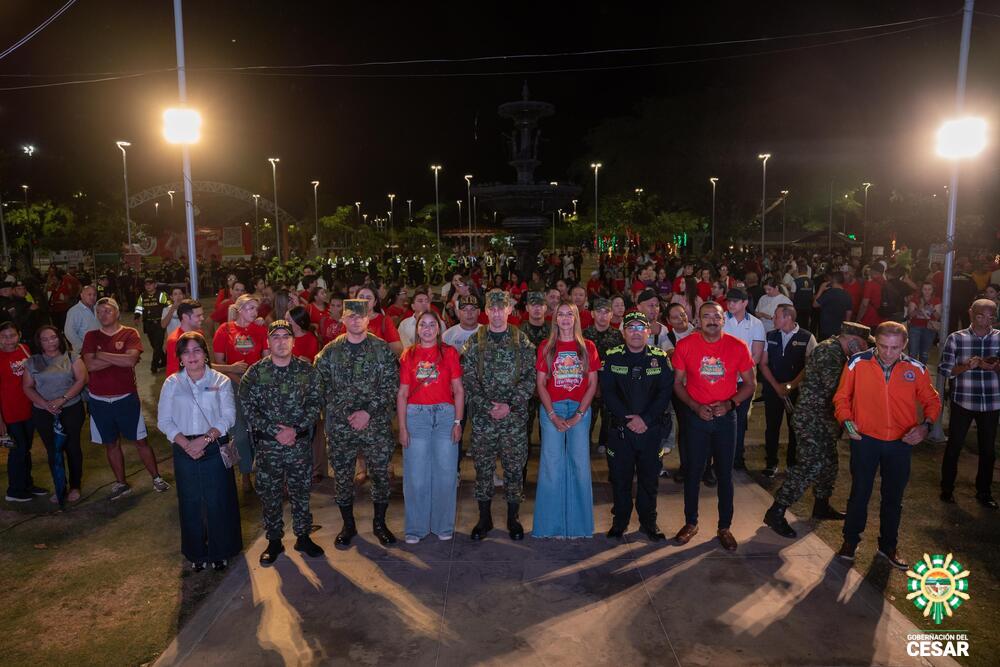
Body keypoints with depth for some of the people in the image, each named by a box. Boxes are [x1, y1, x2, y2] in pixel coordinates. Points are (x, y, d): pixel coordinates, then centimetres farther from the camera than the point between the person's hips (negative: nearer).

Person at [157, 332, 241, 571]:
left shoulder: (221, 381, -2)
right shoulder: (172, 383, 3)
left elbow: (228, 417, -6)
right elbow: (164, 420, 0)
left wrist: (206, 439, -18)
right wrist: (185, 443, -13)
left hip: (215, 448, -1)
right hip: (184, 450, 2)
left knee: (218, 501, 4)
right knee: (191, 502, 10)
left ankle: (220, 552, 22)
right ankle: (196, 553, 27)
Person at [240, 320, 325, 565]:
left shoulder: (307, 370, -1)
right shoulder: (255, 373, -2)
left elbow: (316, 403, -3)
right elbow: (248, 408, -7)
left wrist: (295, 429, -14)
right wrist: (275, 431, -16)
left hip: (301, 443, 0)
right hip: (267, 444, 0)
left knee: (300, 491, 11)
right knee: (269, 494, 9)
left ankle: (303, 537, 28)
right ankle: (274, 541, 26)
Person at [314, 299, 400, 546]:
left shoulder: (382, 349, -2)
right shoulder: (330, 351, 2)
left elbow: (391, 385, -6)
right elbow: (322, 386, 2)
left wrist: (368, 411, -14)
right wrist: (346, 413, -6)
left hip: (376, 425, -1)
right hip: (340, 426, 1)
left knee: (380, 474, 6)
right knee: (343, 476, 9)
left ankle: (379, 523, 25)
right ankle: (348, 525, 27)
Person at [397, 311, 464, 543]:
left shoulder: (449, 352, 5)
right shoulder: (408, 355, 7)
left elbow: (458, 390, 4)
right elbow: (402, 394, 5)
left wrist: (458, 422, -3)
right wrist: (402, 427, 0)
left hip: (445, 414, 0)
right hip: (416, 415, 0)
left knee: (445, 473, 4)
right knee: (416, 475, 4)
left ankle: (443, 525, 19)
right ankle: (416, 528, 17)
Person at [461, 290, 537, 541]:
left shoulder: (522, 342, 3)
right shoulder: (474, 342, 3)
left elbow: (530, 377, -3)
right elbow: (468, 379, -1)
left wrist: (509, 405, -12)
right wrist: (488, 406, -12)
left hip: (515, 416, 0)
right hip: (483, 416, 1)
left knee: (514, 467, 5)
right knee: (483, 467, 7)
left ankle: (513, 517, 21)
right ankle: (484, 517, 22)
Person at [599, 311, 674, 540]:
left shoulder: (660, 357, 3)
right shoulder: (612, 357, 1)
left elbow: (666, 392, -3)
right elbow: (607, 392, -4)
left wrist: (646, 419, -12)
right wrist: (627, 418, -13)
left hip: (650, 427, 1)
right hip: (620, 428, 0)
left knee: (649, 476, 9)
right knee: (620, 476, 6)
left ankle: (648, 521, 25)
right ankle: (620, 521, 22)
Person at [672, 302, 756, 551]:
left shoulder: (738, 347, -6)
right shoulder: (685, 345, -7)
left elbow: (750, 384, 2)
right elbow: (678, 383, 0)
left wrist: (730, 403, -13)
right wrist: (696, 407, -13)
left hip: (726, 416, 0)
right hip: (695, 416, 0)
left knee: (725, 474, 9)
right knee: (692, 471, 9)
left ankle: (724, 527, 24)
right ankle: (691, 523, 26)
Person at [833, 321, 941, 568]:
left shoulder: (916, 369, -5)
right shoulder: (858, 363, -10)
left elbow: (932, 401, 7)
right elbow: (842, 397, -1)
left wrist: (926, 424, -10)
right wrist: (846, 419, -17)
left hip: (900, 444, 2)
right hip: (865, 440, -2)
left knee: (893, 497, 16)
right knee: (859, 493, 9)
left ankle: (888, 545, 34)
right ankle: (850, 540, 28)